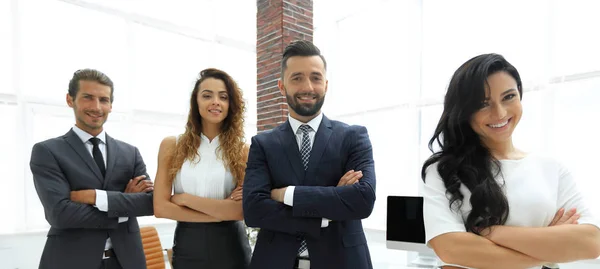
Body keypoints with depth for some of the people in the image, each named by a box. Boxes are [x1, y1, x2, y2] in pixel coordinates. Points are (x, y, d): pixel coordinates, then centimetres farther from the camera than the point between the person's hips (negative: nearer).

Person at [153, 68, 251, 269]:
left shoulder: (242, 150, -5)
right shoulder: (172, 145, -2)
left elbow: (243, 210, -13)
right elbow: (160, 207, -7)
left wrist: (185, 199, -13)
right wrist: (223, 211, -14)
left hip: (231, 247, 0)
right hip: (187, 247, 1)